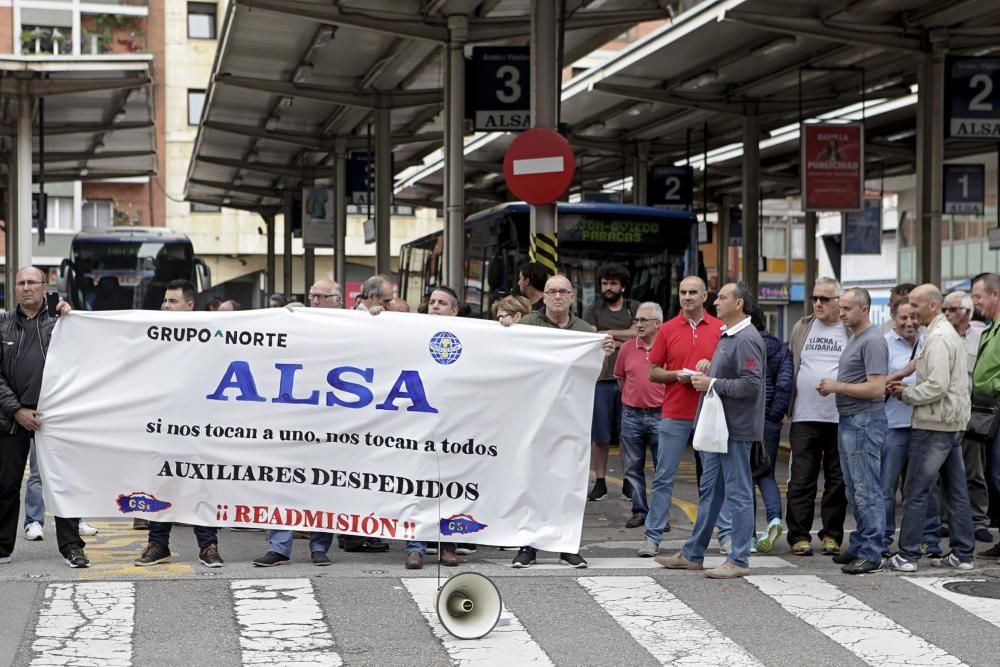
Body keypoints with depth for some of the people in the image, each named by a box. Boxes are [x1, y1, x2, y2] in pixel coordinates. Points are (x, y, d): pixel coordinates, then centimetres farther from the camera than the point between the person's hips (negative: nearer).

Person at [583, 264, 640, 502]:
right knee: (599, 435, 2)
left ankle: (628, 482, 12)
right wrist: (624, 341, -4)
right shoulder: (593, 311, 9)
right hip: (601, 378, 0)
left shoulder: (635, 309, 10)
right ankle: (599, 482, 10)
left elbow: (638, 334, -7)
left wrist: (609, 333, -5)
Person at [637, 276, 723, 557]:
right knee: (664, 476, 2)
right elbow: (653, 372, 6)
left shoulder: (720, 329, 3)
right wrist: (678, 375, -11)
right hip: (674, 414, 0)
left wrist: (711, 365, -11)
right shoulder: (668, 329, 4)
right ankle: (652, 536, 5)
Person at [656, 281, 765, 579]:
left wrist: (713, 384, -17)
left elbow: (751, 384, -25)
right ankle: (692, 554, 23)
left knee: (738, 493, -3)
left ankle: (739, 560, 4)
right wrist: (705, 377, 8)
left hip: (735, 428, -10)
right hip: (718, 426, 10)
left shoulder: (747, 339, -16)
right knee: (709, 490, 15)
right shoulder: (726, 336, 16)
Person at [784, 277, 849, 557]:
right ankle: (799, 535, 6)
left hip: (841, 418, -2)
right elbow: (790, 367, 14)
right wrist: (786, 405, 8)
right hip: (805, 417, 2)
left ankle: (832, 535, 15)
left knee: (837, 481, 7)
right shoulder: (801, 328, 10)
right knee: (801, 480, 1)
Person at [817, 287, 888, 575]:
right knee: (854, 489, 15)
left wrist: (838, 386, -14)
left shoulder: (872, 341, -14)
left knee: (866, 490, -7)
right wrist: (832, 386, 6)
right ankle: (859, 546, 22)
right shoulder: (854, 339, 17)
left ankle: (871, 554, -4)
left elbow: (876, 388, -21)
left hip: (864, 422, -10)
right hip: (849, 421, 10)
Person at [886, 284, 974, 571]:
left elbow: (937, 386, -23)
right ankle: (963, 554, 15)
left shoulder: (938, 337, -15)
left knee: (916, 492, -6)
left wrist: (906, 394, -9)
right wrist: (908, 388, 9)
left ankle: (907, 556, -4)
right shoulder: (948, 333, 17)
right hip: (953, 424, 10)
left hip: (934, 426, -10)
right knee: (957, 491, 11)